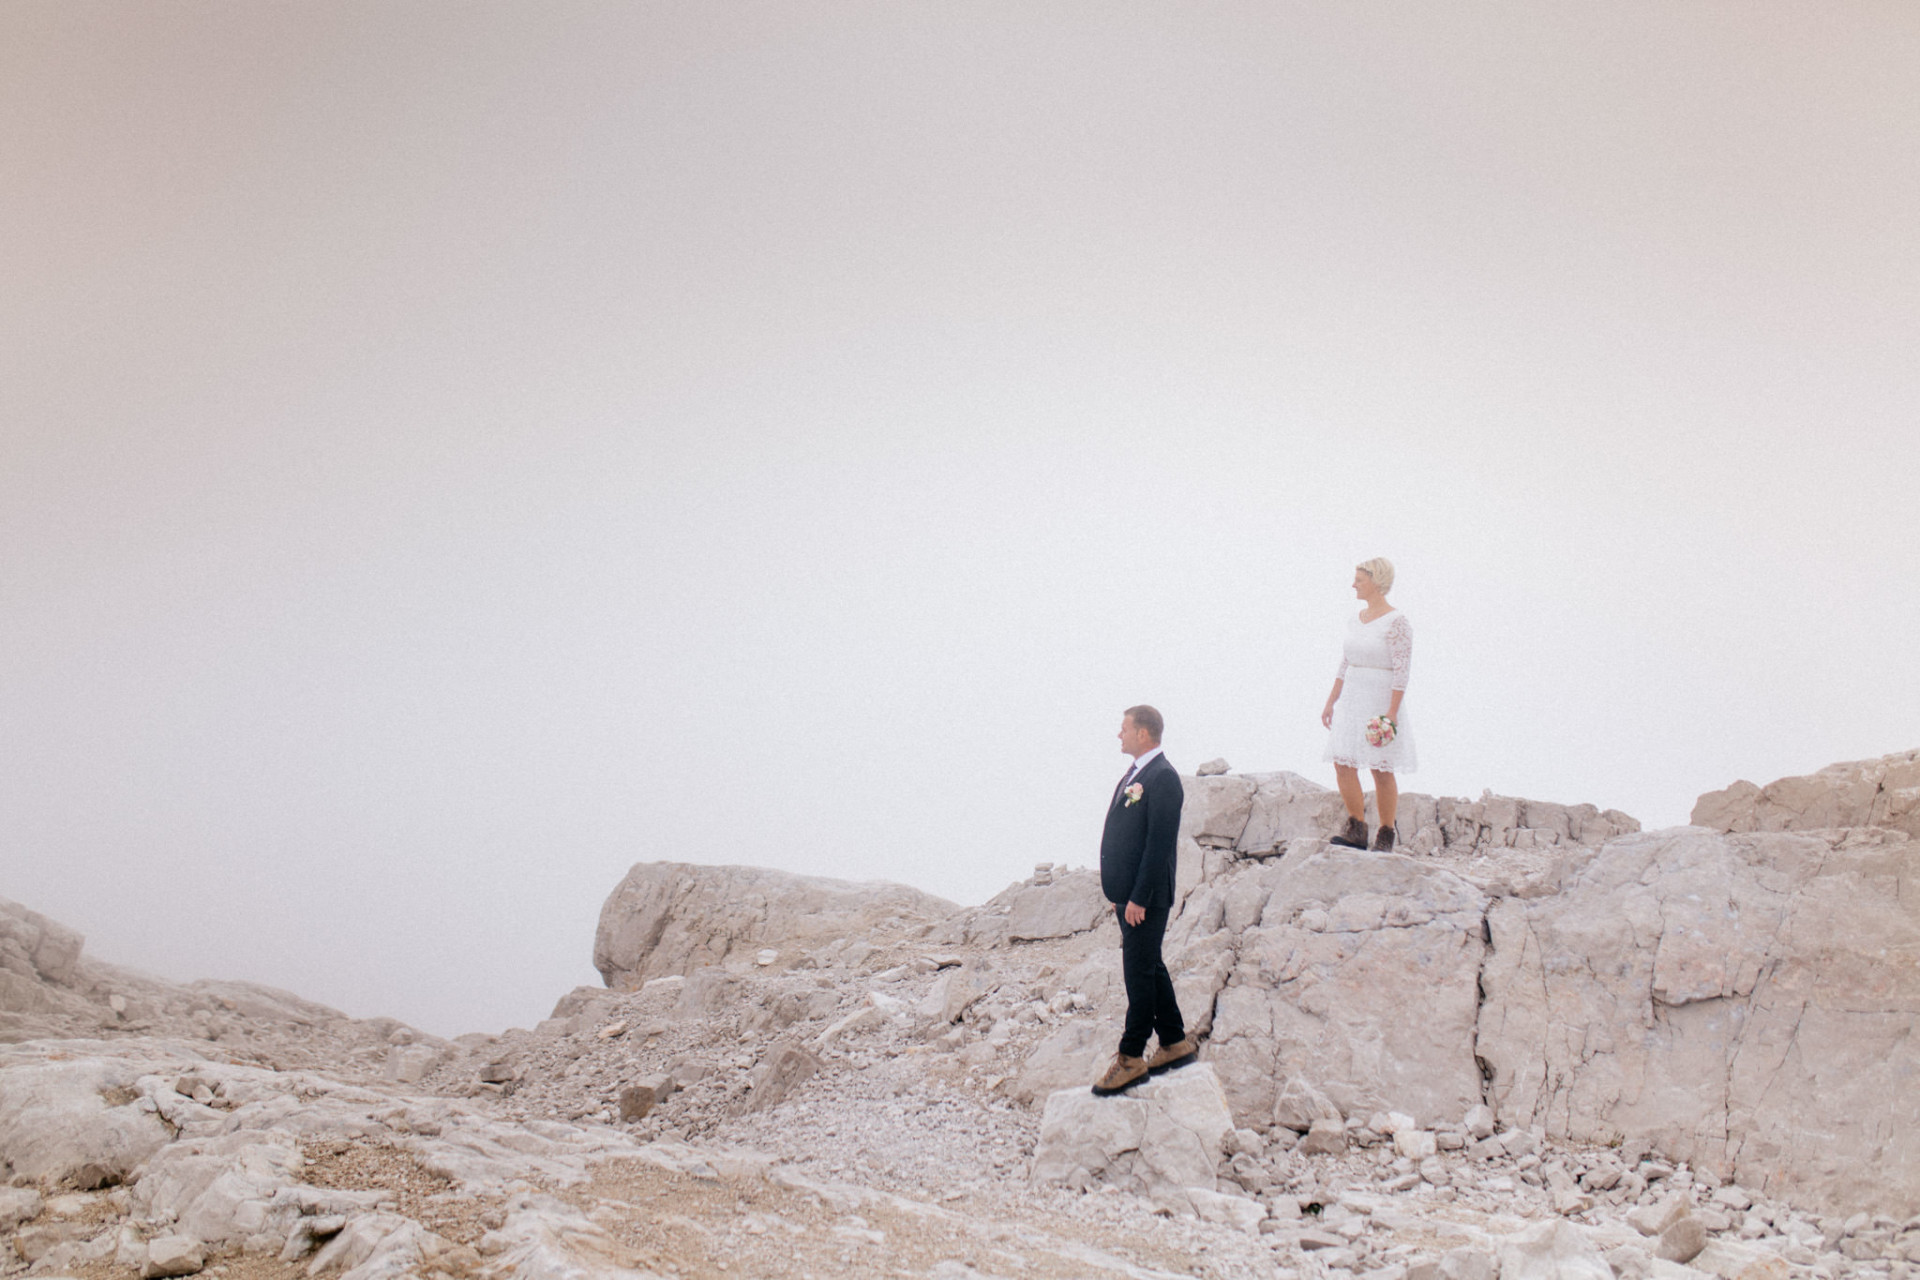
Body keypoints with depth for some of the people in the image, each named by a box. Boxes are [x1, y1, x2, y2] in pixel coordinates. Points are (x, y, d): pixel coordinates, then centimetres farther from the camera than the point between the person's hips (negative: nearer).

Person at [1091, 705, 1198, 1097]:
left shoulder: (1162, 779, -17)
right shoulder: (1134, 774, 14)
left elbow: (1159, 843, -21)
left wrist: (1138, 898, -22)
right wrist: (1121, 894, 16)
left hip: (1146, 896, -10)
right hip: (1129, 892, 10)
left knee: (1139, 972, -3)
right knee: (1149, 968, 16)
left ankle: (1131, 1058, 3)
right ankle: (1176, 1044, 26)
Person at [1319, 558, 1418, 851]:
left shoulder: (1397, 623, -13)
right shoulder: (1357, 620, 10)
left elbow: (1402, 671, -17)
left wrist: (1392, 712, -21)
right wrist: (1331, 701, 14)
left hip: (1382, 702, -7)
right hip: (1352, 700, 7)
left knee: (1382, 769, 0)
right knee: (1343, 763, -2)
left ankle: (1386, 836, 11)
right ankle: (1356, 830, 4)